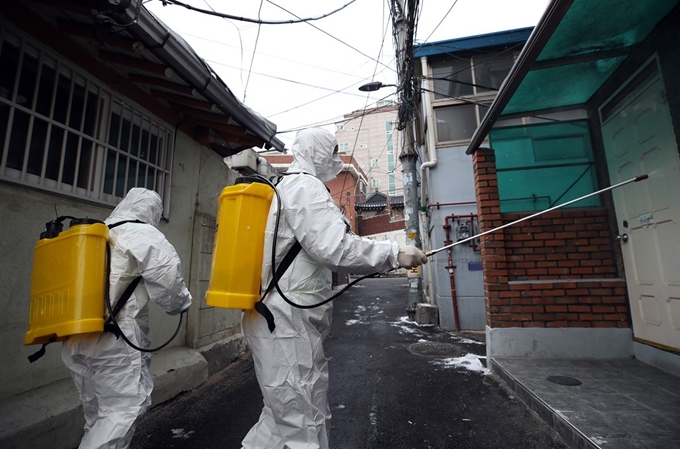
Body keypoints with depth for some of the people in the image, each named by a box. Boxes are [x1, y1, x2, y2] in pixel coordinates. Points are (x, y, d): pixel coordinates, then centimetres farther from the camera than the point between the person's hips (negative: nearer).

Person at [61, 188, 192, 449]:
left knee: (97, 415, 18)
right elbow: (167, 278, -10)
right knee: (124, 409, 0)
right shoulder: (145, 235, -6)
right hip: (115, 338, -8)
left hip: (75, 339, 8)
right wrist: (180, 304, 9)